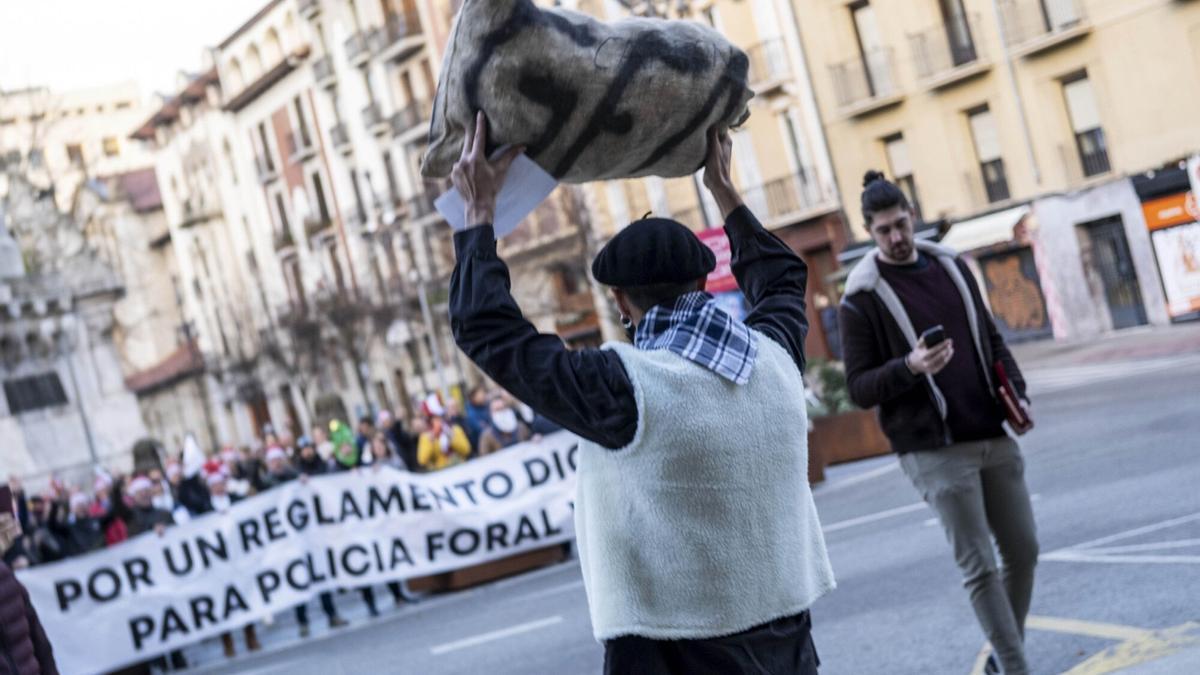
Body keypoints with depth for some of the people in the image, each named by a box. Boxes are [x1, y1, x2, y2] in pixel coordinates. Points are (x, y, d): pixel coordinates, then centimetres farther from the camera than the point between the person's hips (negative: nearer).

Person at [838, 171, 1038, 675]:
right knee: (979, 567, -7)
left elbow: (992, 340, 20)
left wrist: (1016, 394, 5)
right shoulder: (862, 297, -6)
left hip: (995, 438, 6)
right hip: (935, 450, -6)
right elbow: (859, 388, -6)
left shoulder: (951, 266, 11)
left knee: (1023, 552, 9)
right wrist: (909, 368, -23)